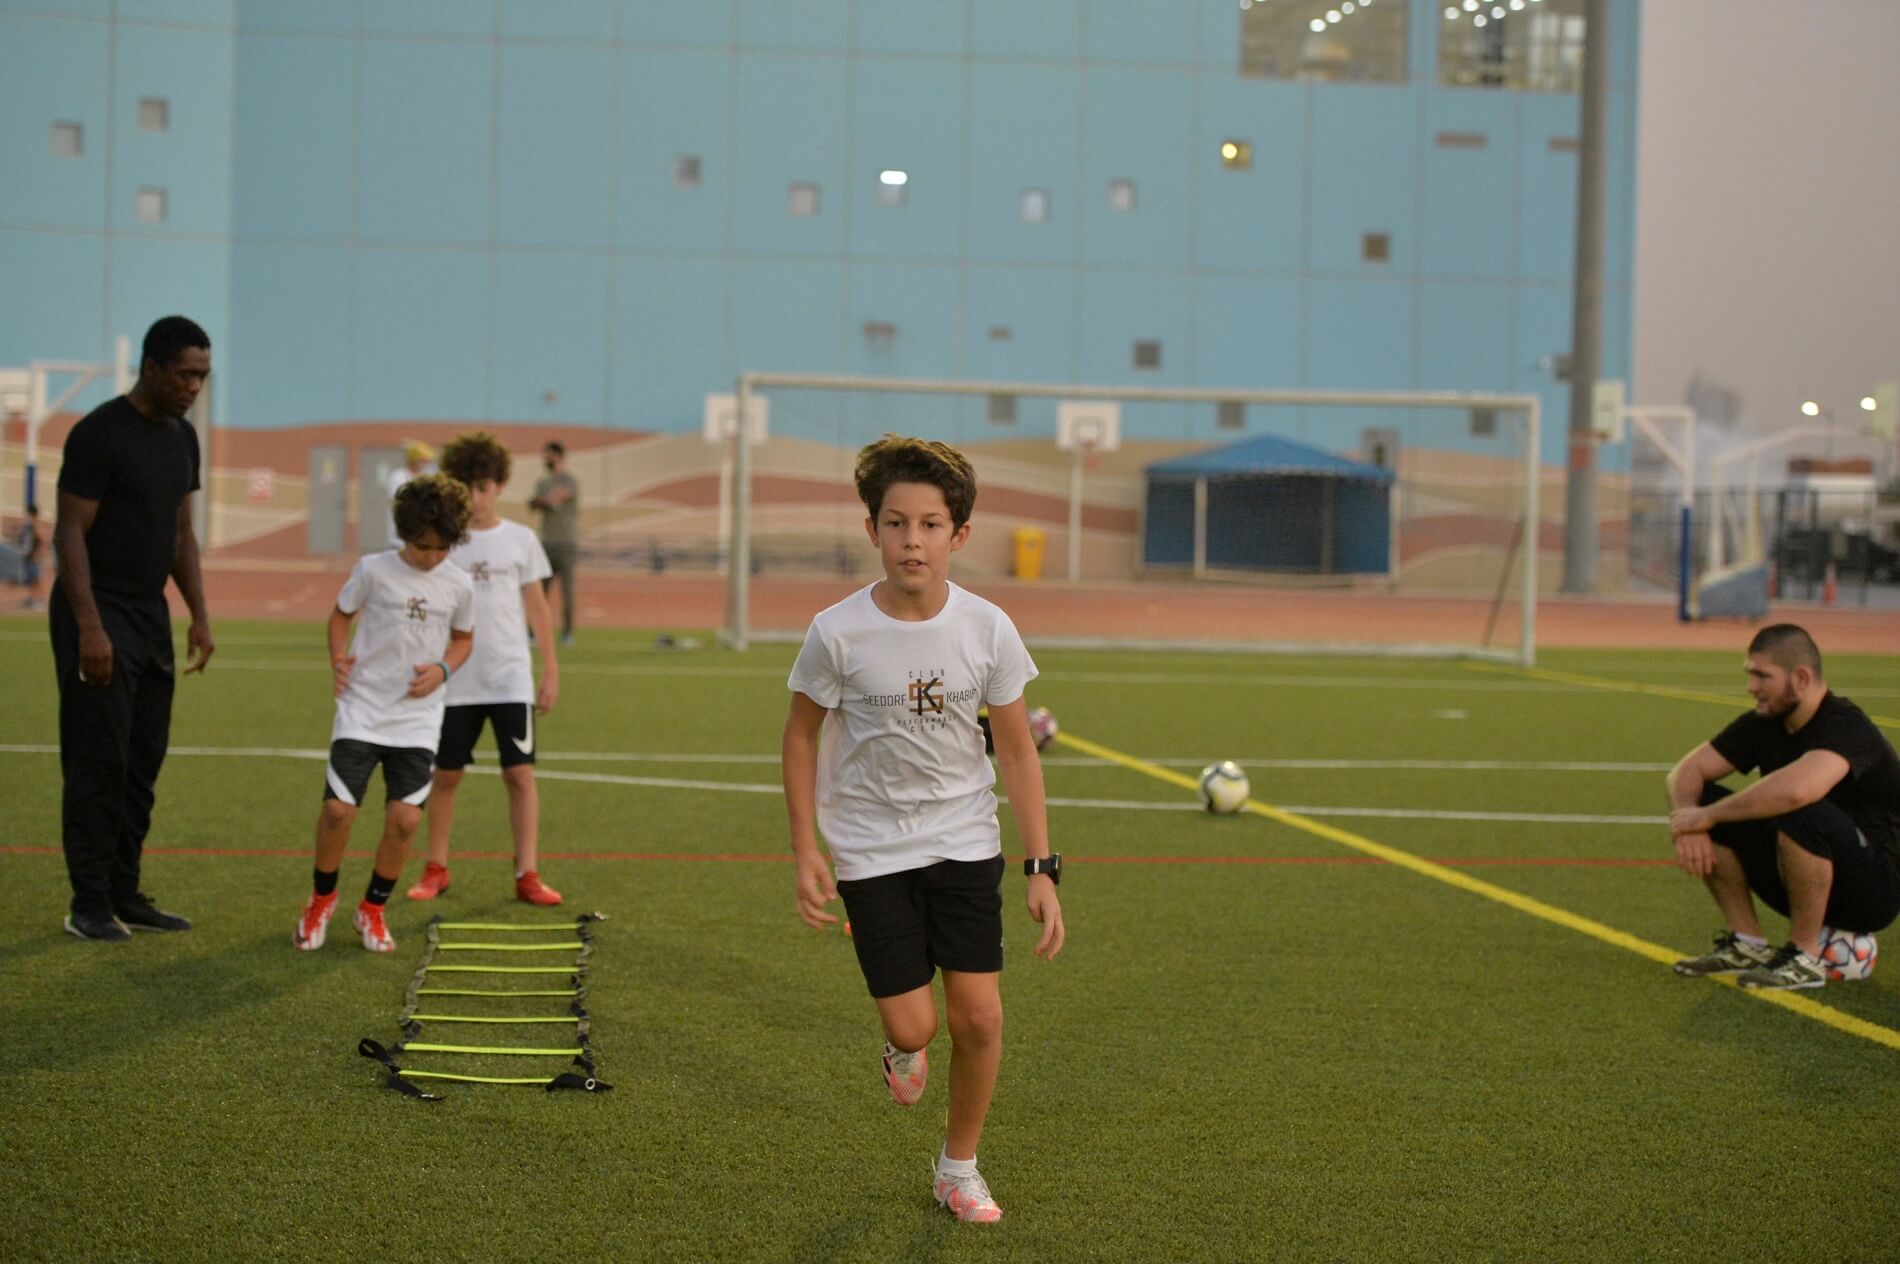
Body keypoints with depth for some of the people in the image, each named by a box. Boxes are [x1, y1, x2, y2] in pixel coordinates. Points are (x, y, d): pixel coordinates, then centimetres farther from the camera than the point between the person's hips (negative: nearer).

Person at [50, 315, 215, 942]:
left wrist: (200, 617, 12)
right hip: (100, 614, -8)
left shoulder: (182, 438, 10)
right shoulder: (101, 434, -15)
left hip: (151, 615, 8)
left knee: (142, 765, 9)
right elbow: (70, 532, -16)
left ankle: (125, 895, 16)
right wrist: (89, 627, -22)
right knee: (99, 763, -6)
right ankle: (90, 906, -1)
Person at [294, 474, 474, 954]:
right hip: (362, 708, -1)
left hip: (418, 717, 1)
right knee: (338, 808, -10)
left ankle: (373, 908, 15)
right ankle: (322, 897, 17)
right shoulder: (374, 569, -5)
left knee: (405, 818, -7)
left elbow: (463, 637, 14)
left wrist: (443, 669, -5)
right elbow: (341, 613, 10)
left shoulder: (458, 584, 0)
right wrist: (338, 658, -7)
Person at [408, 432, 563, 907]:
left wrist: (551, 669, 6)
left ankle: (527, 874, 0)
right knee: (446, 775, 7)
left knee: (520, 773, -4)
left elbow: (537, 607, 8)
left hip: (510, 677, 0)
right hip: (455, 680, 1)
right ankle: (436, 869, 21)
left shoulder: (520, 540, 3)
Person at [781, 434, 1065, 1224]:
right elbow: (802, 734, 0)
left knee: (979, 1017, -2)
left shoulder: (987, 630, -11)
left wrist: (1042, 869, -4)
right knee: (915, 1024, -6)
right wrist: (806, 852, -4)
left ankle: (959, 1167, 21)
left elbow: (1017, 751, -1)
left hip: (966, 845, 2)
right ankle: (904, 1046, 34)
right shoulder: (838, 633, -16)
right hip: (872, 852, -2)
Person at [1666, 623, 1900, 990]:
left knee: (1801, 814, -37)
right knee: (1701, 798, -5)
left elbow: (1796, 789, -44)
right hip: (1805, 885, 8)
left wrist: (1706, 816, -32)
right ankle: (1747, 944, 1)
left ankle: (1805, 958, -19)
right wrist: (1688, 826, -20)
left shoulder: (1846, 727, -24)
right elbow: (1687, 770, 2)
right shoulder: (1764, 723, 2)